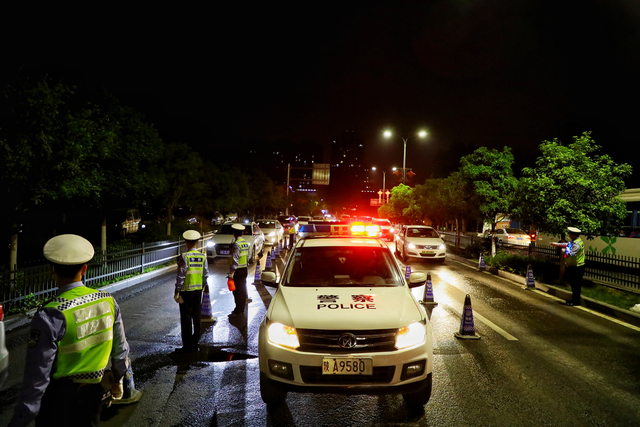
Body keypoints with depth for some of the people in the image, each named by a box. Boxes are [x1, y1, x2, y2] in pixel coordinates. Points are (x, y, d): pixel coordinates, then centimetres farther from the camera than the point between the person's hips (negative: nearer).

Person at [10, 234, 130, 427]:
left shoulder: (50, 316, -26)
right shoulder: (108, 301, -10)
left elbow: (37, 378, -22)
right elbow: (120, 348, 3)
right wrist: (117, 379, 22)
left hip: (59, 397, -4)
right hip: (95, 390, 4)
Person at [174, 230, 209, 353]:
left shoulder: (184, 257, -14)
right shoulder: (202, 256, 1)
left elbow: (181, 275, -15)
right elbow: (206, 274, 5)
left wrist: (177, 292, -9)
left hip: (186, 291, -5)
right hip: (198, 290, 5)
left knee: (186, 318, 1)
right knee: (196, 317, 12)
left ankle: (188, 346, 5)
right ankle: (195, 344, 20)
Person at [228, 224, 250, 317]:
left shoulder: (236, 244, -17)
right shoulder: (246, 243, 9)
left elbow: (235, 259, -22)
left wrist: (231, 272, -21)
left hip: (238, 271, -8)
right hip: (244, 269, 9)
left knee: (237, 291, -3)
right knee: (243, 290, 13)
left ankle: (238, 311, 0)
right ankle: (241, 309, 21)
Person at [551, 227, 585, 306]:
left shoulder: (577, 244, -23)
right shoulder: (575, 241, 9)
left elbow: (570, 254, -33)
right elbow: (567, 244, 27)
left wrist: (567, 249, -14)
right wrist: (557, 244, 29)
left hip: (575, 268, -10)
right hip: (575, 267, 10)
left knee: (575, 285, -2)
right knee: (574, 285, 17)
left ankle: (575, 302, 5)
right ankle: (574, 300, 25)